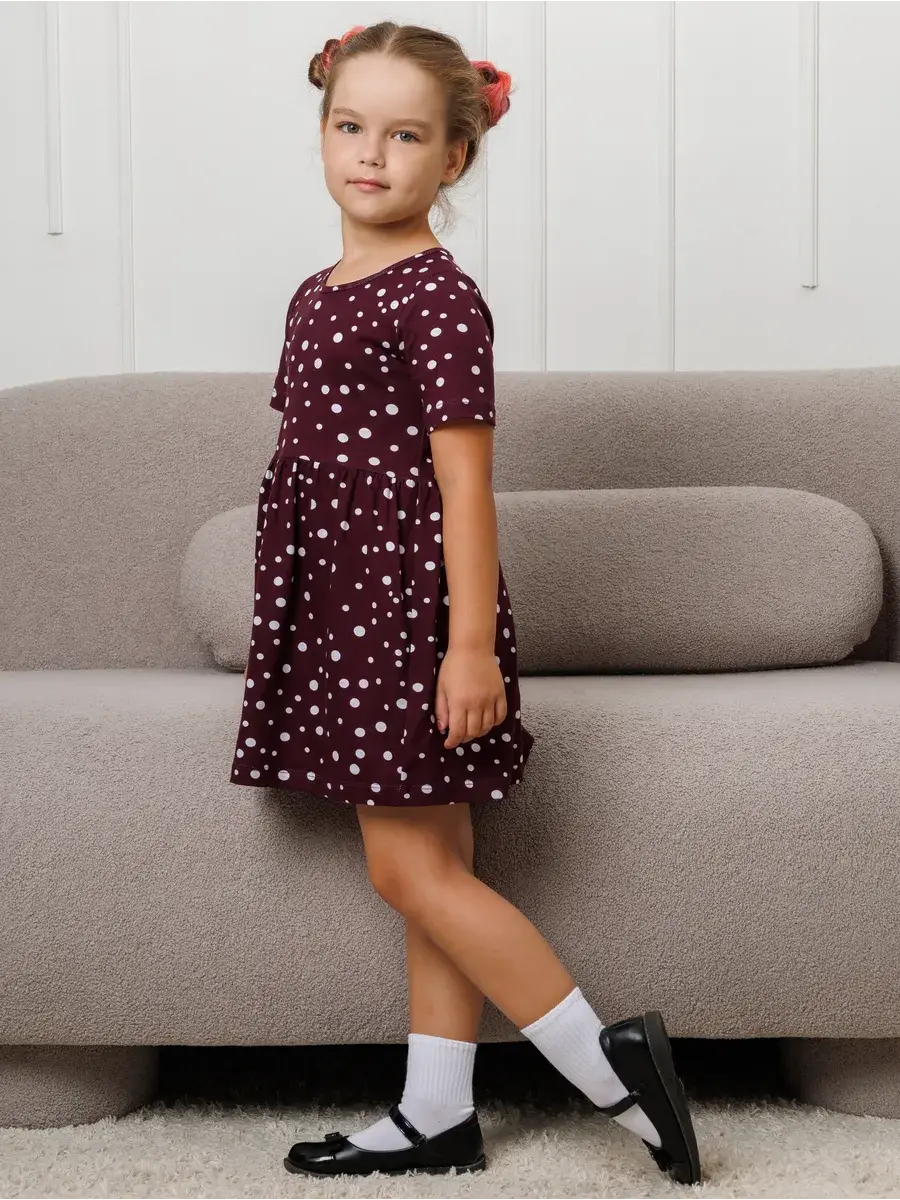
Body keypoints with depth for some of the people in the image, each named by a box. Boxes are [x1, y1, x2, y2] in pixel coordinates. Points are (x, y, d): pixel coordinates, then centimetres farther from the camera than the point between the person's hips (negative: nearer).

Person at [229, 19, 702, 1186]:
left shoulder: (437, 295, -11)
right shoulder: (318, 296, 13)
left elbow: (463, 483, -15)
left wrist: (471, 642, -18)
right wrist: (294, 625, 19)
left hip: (413, 609, -8)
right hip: (346, 611, 9)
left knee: (410, 865, -6)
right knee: (433, 868, 12)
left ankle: (610, 1058, 4)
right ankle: (438, 1115, 20)